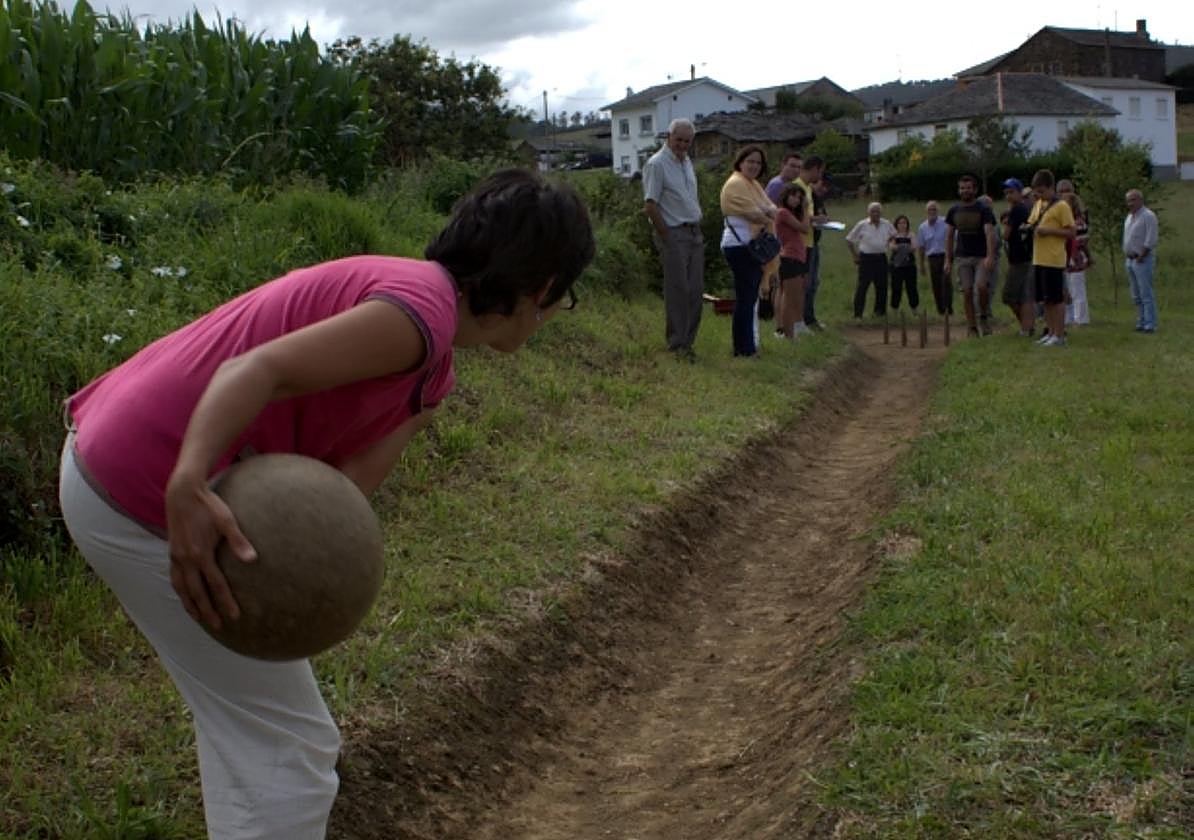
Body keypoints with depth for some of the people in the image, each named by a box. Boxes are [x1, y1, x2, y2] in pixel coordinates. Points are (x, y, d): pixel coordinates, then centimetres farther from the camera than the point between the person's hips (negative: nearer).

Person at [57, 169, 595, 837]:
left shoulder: (431, 376, 13)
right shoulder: (422, 309, -17)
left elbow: (346, 484, -2)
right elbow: (256, 369, -27)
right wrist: (189, 489, -40)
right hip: (150, 501, -10)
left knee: (250, 724, 26)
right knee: (289, 747, 1)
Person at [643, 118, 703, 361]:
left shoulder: (687, 161, 15)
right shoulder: (657, 164, -12)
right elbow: (650, 206, -16)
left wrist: (697, 230, 12)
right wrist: (667, 238, -14)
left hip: (694, 232, 8)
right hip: (674, 234, -8)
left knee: (696, 289, 8)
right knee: (678, 290, -5)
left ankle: (688, 339, 18)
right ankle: (677, 344, 2)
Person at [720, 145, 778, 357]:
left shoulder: (755, 184, 19)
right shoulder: (736, 184, -12)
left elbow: (771, 209, 10)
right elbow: (753, 214, -19)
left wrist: (767, 212, -13)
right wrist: (768, 218, 0)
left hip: (753, 247, 10)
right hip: (740, 246, -10)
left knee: (750, 297, 14)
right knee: (745, 298, -7)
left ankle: (748, 344, 22)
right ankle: (743, 348, -2)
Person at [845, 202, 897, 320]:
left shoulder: (886, 224, 6)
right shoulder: (862, 225, -5)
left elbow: (893, 235, 26)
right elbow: (849, 240, 0)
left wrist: (887, 244, 13)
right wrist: (855, 256, -2)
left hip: (881, 258, 4)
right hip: (866, 258, -4)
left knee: (882, 285, 7)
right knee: (862, 285, -8)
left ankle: (880, 310, 21)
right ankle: (857, 314, -6)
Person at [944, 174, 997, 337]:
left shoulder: (984, 210, -3)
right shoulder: (954, 211, 8)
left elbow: (990, 233, -14)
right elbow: (949, 236, 12)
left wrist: (990, 257, -28)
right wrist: (948, 260, 6)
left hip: (982, 257, -3)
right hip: (962, 257, 3)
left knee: (981, 286, -21)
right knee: (967, 292, -2)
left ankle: (984, 317, 4)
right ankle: (972, 328, 5)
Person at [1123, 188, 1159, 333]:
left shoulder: (1148, 216, -10)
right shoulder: (1129, 217, 16)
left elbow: (1150, 241, -17)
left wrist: (1140, 258, -16)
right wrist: (1126, 257, 10)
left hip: (1143, 261, -8)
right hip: (1130, 260, 8)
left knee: (1146, 294, -8)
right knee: (1136, 296, 10)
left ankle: (1150, 325, -7)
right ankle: (1141, 323, 15)